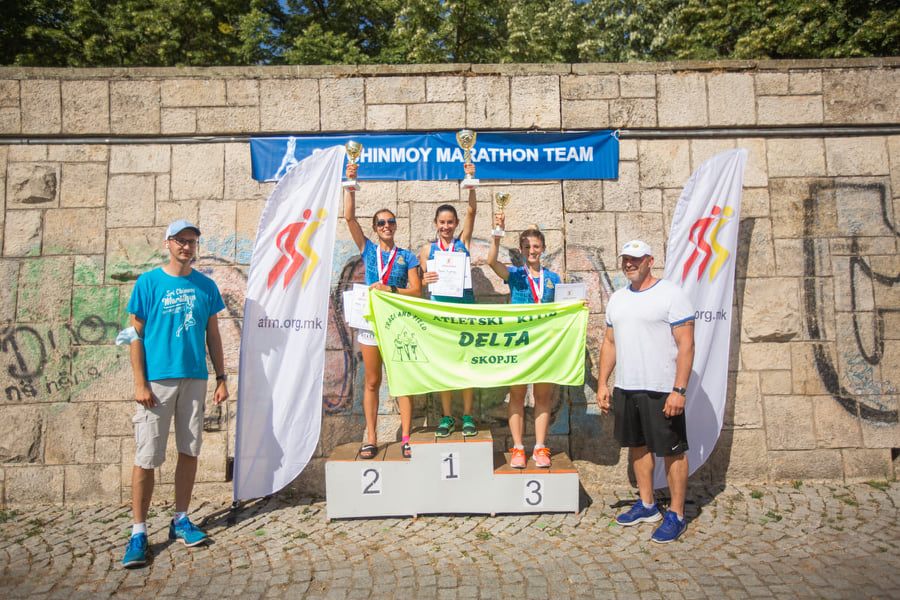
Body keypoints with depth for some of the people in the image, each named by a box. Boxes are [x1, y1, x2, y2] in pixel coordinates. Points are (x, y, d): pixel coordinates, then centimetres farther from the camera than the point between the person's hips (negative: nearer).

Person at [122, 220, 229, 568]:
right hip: (157, 379, -3)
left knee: (190, 451, 9)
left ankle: (181, 520, 22)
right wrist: (140, 383, -9)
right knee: (147, 456, -2)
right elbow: (136, 334, -1)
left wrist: (221, 378, 7)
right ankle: (138, 532, 11)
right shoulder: (149, 282, 0)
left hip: (195, 378, 3)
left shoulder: (206, 286, 8)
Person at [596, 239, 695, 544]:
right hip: (625, 389, 7)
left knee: (672, 451, 3)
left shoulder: (671, 294, -8)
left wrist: (679, 390, -18)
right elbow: (609, 343, 16)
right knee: (637, 446, 16)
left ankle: (676, 515, 18)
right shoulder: (617, 298, 12)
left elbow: (686, 345, -12)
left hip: (661, 390, -6)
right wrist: (602, 384, 10)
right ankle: (647, 506, 31)